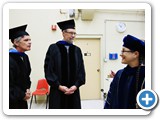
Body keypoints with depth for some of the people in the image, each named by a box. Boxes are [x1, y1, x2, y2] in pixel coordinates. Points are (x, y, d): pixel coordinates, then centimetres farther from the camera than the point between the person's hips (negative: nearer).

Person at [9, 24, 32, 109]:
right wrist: (22, 95, -12)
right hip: (12, 100, -7)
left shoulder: (24, 57, 4)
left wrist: (27, 90, 1)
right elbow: (9, 83, -22)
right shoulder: (10, 58, -21)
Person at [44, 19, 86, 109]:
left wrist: (76, 85, -9)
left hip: (73, 91, 3)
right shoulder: (53, 48, -2)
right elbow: (48, 69, -6)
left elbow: (81, 70, 5)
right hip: (57, 91, -3)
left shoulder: (77, 50, 7)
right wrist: (59, 86, -13)